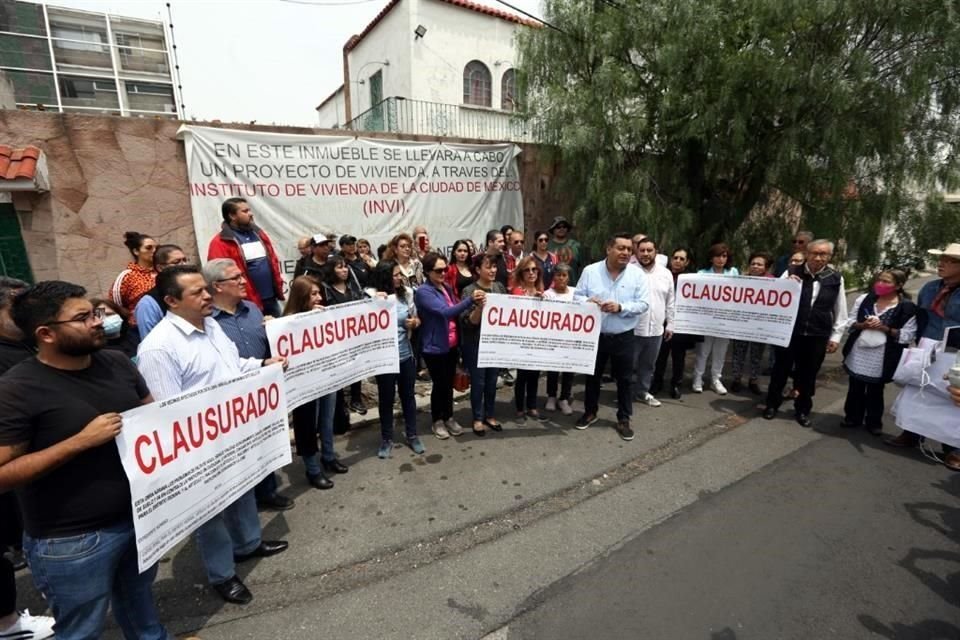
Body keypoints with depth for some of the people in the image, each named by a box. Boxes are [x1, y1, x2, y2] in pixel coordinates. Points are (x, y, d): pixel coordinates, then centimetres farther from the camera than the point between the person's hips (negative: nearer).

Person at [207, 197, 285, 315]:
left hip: (272, 299, 7)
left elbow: (273, 261, 16)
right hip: (248, 304, -6)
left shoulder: (258, 233, 13)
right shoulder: (220, 243, -8)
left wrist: (279, 288, 10)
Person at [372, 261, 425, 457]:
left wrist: (414, 323, -14)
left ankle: (412, 435, 32)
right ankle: (387, 439, 29)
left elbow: (416, 319, 9)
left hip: (406, 354, 3)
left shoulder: (406, 294, -2)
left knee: (408, 395, 15)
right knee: (386, 398, 11)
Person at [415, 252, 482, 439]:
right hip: (435, 347, -7)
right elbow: (445, 312, -29)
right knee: (440, 384, 5)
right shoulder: (423, 292, -16)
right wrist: (470, 300, -37)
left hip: (451, 345, 7)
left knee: (449, 383, 16)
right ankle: (437, 421, 24)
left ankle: (449, 417, 32)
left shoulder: (446, 288, 9)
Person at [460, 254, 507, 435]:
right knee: (478, 382, 4)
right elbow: (469, 322, -16)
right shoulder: (469, 291, -11)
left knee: (492, 380, 14)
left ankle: (490, 416, 30)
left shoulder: (499, 287, 4)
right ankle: (478, 419, 20)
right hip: (476, 343, -5)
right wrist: (479, 307, -33)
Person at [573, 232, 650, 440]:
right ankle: (590, 412, 35)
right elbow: (577, 296, -1)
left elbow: (644, 303, -7)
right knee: (592, 375, 15)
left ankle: (624, 419, 25)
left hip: (623, 337, 0)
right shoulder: (590, 270, -3)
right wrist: (587, 302, -23)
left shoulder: (637, 274, -4)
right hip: (595, 334, 1)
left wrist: (621, 307, -21)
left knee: (624, 379, 9)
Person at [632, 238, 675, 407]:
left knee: (648, 364, 17)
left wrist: (670, 324, 12)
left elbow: (670, 302, 12)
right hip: (633, 328, -5)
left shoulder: (666, 273, 7)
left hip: (656, 329, 5)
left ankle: (643, 392, 33)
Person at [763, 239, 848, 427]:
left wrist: (835, 336, 7)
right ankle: (772, 404, 26)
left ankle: (802, 410, 29)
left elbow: (840, 311, 8)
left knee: (808, 374, 12)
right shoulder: (791, 273, -4)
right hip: (789, 332, -1)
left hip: (817, 336, 1)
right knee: (781, 369, 11)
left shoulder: (836, 279, 1)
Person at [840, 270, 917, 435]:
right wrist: (863, 325, -15)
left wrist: (884, 329, -20)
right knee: (855, 388, 14)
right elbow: (850, 322, 3)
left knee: (875, 391, 12)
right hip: (859, 354, 2)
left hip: (882, 358, -2)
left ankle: (874, 422, 28)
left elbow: (908, 335, -9)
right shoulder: (864, 299, -1)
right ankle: (853, 417, 29)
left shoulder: (907, 308, -8)